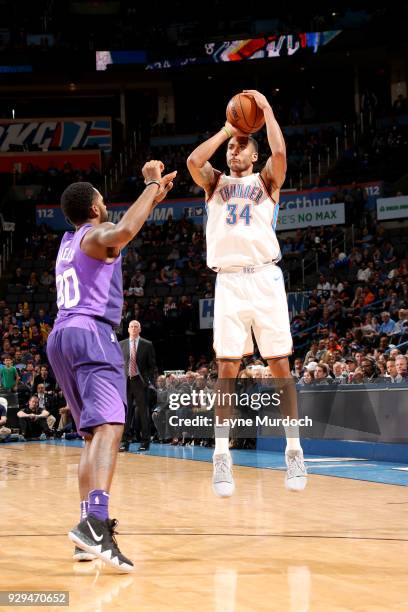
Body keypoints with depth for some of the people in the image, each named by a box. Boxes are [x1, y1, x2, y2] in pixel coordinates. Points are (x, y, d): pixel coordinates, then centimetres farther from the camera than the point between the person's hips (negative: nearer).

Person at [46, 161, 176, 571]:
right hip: (90, 332, -9)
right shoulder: (97, 234, 0)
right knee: (109, 425, -23)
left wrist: (153, 197, 44)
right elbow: (122, 232, -26)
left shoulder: (69, 241, 26)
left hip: (60, 337, 9)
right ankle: (94, 522, -44)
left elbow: (120, 234, 44)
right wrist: (150, 187, -14)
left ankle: (90, 526, 5)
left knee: (94, 432, 14)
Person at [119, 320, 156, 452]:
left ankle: (145, 441, 5)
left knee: (143, 412, 0)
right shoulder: (121, 345, 11)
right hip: (125, 381, 2)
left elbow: (152, 365, 5)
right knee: (126, 412, 0)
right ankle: (125, 441, 2)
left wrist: (148, 380, -4)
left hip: (140, 382, -2)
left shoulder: (147, 345, 5)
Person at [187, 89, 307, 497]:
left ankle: (294, 451, 4)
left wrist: (266, 109, 1)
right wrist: (226, 129, 4)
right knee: (226, 368, -5)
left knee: (280, 365, -2)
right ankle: (222, 456, -4)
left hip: (264, 277, -1)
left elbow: (279, 152, -9)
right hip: (228, 282, 1)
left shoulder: (266, 180, 13)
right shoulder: (215, 183, 18)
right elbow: (193, 161, -4)